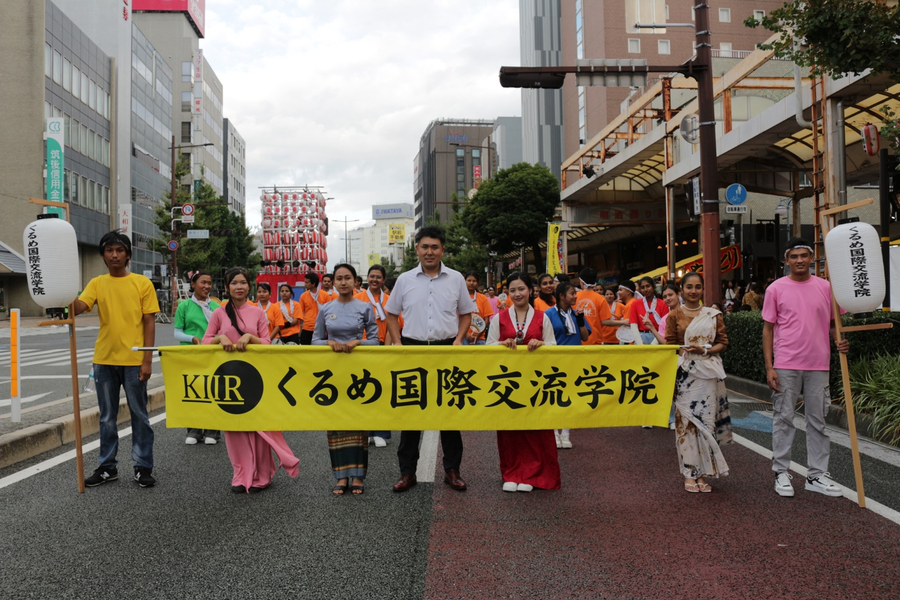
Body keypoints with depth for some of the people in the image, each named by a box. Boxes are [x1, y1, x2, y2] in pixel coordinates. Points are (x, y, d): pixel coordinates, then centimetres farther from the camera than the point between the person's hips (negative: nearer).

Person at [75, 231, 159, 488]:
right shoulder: (97, 283, 7)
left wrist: (147, 360, -8)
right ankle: (107, 467, 22)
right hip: (104, 360, 3)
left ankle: (143, 467, 14)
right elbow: (78, 307, -10)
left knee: (139, 415, 5)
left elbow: (149, 323, -2)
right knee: (107, 417, 12)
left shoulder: (142, 283, -1)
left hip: (134, 361, -3)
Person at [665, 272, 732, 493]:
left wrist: (705, 350, -10)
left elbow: (723, 342, 7)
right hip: (685, 373, -1)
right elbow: (669, 346, 5)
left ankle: (703, 474, 11)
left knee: (707, 420, 1)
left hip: (709, 373, 1)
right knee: (686, 421, -2)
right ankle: (689, 474, 6)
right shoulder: (674, 316, 6)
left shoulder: (713, 315, 9)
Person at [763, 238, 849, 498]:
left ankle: (817, 475, 18)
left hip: (818, 365, 3)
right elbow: (768, 329, 1)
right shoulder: (776, 289, 0)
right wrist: (769, 367, -5)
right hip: (786, 366, -2)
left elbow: (832, 322, 14)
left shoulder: (825, 287, 6)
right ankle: (781, 473, 13)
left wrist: (839, 340, -9)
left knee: (818, 420, 9)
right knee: (784, 419, 3)